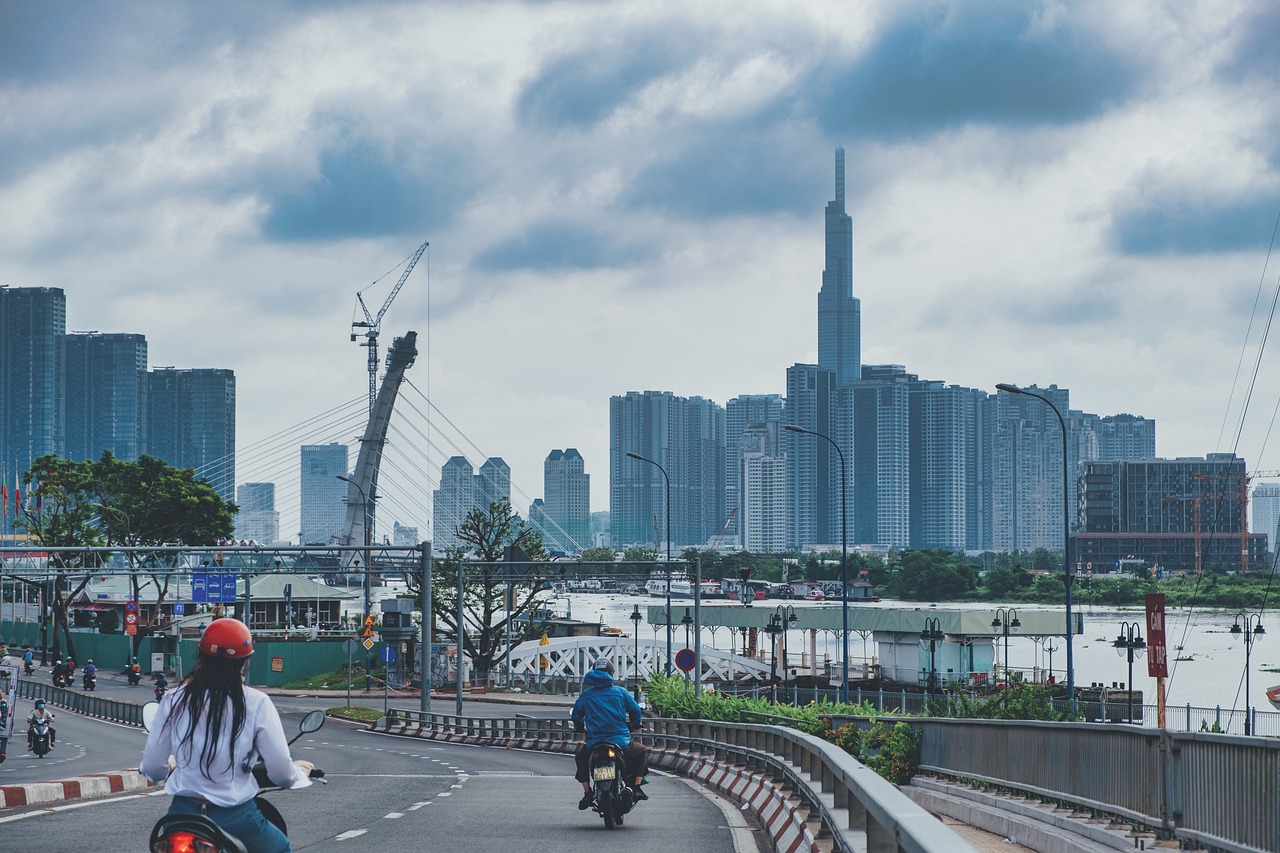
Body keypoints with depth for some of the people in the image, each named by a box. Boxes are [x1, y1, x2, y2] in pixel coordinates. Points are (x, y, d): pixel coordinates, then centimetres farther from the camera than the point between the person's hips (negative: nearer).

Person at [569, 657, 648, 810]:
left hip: (594, 743, 1)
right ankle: (637, 787, 13)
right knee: (641, 752, 27)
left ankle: (587, 792, 17)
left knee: (580, 757, 32)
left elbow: (576, 715, 11)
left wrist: (581, 726, 34)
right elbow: (635, 710, 6)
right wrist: (634, 724, 28)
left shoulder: (586, 694, 4)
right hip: (621, 742, -1)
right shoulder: (620, 692, 2)